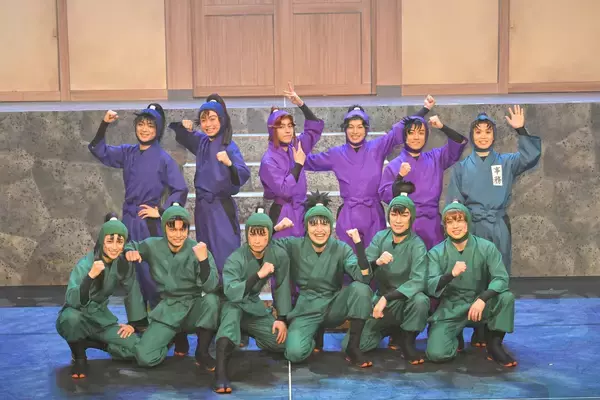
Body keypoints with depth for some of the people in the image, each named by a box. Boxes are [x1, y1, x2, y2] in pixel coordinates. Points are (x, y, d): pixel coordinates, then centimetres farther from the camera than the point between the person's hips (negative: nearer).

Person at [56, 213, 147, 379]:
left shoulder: (124, 264, -8)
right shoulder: (85, 264, -22)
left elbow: (133, 292, 7)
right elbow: (72, 300, -34)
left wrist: (134, 323, 5)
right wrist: (91, 275, -46)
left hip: (101, 318, 5)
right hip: (76, 317, -5)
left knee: (134, 347, -16)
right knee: (71, 317, -41)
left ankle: (87, 343, 5)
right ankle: (79, 357, -12)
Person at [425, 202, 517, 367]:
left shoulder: (486, 248, -6)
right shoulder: (436, 253, -6)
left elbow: (501, 278, -15)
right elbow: (430, 287, -16)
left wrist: (482, 299, -33)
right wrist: (451, 274, -35)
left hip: (480, 303, 1)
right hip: (450, 308, 0)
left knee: (506, 297, -30)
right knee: (436, 354, -21)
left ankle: (494, 345, -9)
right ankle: (456, 337, 15)